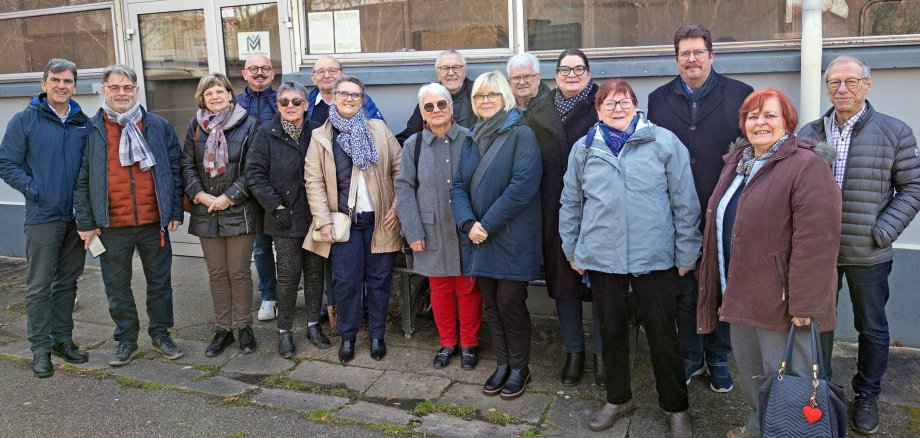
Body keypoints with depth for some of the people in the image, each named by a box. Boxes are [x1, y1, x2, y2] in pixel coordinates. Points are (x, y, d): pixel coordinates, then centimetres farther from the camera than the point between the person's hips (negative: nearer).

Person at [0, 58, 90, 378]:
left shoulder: (84, 123, 8)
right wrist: (34, 190, -13)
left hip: (77, 217, 4)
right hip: (42, 216, -4)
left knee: (68, 282, 13)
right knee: (39, 285, 1)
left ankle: (62, 338, 24)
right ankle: (41, 347, 11)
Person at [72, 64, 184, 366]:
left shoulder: (158, 126, 3)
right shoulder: (91, 131, 2)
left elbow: (174, 170, 5)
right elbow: (81, 179, 2)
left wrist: (175, 212, 1)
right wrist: (85, 222, -2)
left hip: (154, 223, 0)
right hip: (112, 226, 0)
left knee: (160, 281, 11)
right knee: (117, 286, 10)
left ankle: (161, 333, 27)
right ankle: (126, 339, 25)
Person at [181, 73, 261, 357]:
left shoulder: (248, 124, -3)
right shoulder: (196, 125, 8)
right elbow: (187, 165, 6)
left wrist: (228, 197, -12)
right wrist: (201, 195, -9)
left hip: (239, 209, -3)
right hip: (206, 210, 4)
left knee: (239, 271, 2)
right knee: (216, 273, 9)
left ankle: (244, 326, 16)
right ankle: (223, 329, 19)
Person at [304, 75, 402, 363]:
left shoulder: (379, 129, 5)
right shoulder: (320, 137, 4)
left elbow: (400, 168, 4)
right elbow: (314, 181, -1)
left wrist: (397, 206, -4)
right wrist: (323, 220, -9)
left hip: (380, 220, 1)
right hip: (344, 221, 0)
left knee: (379, 280, 8)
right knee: (346, 283, 1)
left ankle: (377, 335, 25)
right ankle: (347, 336, 22)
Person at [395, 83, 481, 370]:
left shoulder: (469, 140, -4)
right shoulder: (414, 144, 2)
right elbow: (404, 188, 2)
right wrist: (414, 232, -4)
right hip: (432, 233, 2)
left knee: (468, 289, 8)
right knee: (440, 290, 12)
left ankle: (469, 344, 25)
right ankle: (447, 343, 29)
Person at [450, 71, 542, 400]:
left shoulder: (521, 134, -7)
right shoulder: (472, 139, 13)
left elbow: (523, 185, -18)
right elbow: (458, 186, 7)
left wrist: (488, 224, -17)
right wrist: (469, 223, -10)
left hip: (512, 237, -6)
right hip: (479, 237, 6)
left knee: (510, 304, -1)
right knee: (491, 304, 12)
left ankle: (519, 368, 18)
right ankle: (502, 364, 26)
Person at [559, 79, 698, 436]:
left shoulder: (664, 142, -4)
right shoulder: (584, 149, 5)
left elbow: (685, 202, -3)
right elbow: (571, 204, 11)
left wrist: (686, 254, -2)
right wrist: (572, 251, 10)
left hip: (654, 258, -2)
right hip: (601, 258, 3)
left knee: (662, 333, 8)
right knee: (612, 331, 16)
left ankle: (675, 407, 27)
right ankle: (618, 398, 36)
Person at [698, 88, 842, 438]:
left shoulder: (806, 166, -15)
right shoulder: (736, 162, 12)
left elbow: (816, 241, -21)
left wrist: (805, 304, -23)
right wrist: (726, 286, 19)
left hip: (780, 300, -8)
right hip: (741, 294, 8)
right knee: (749, 373, 21)